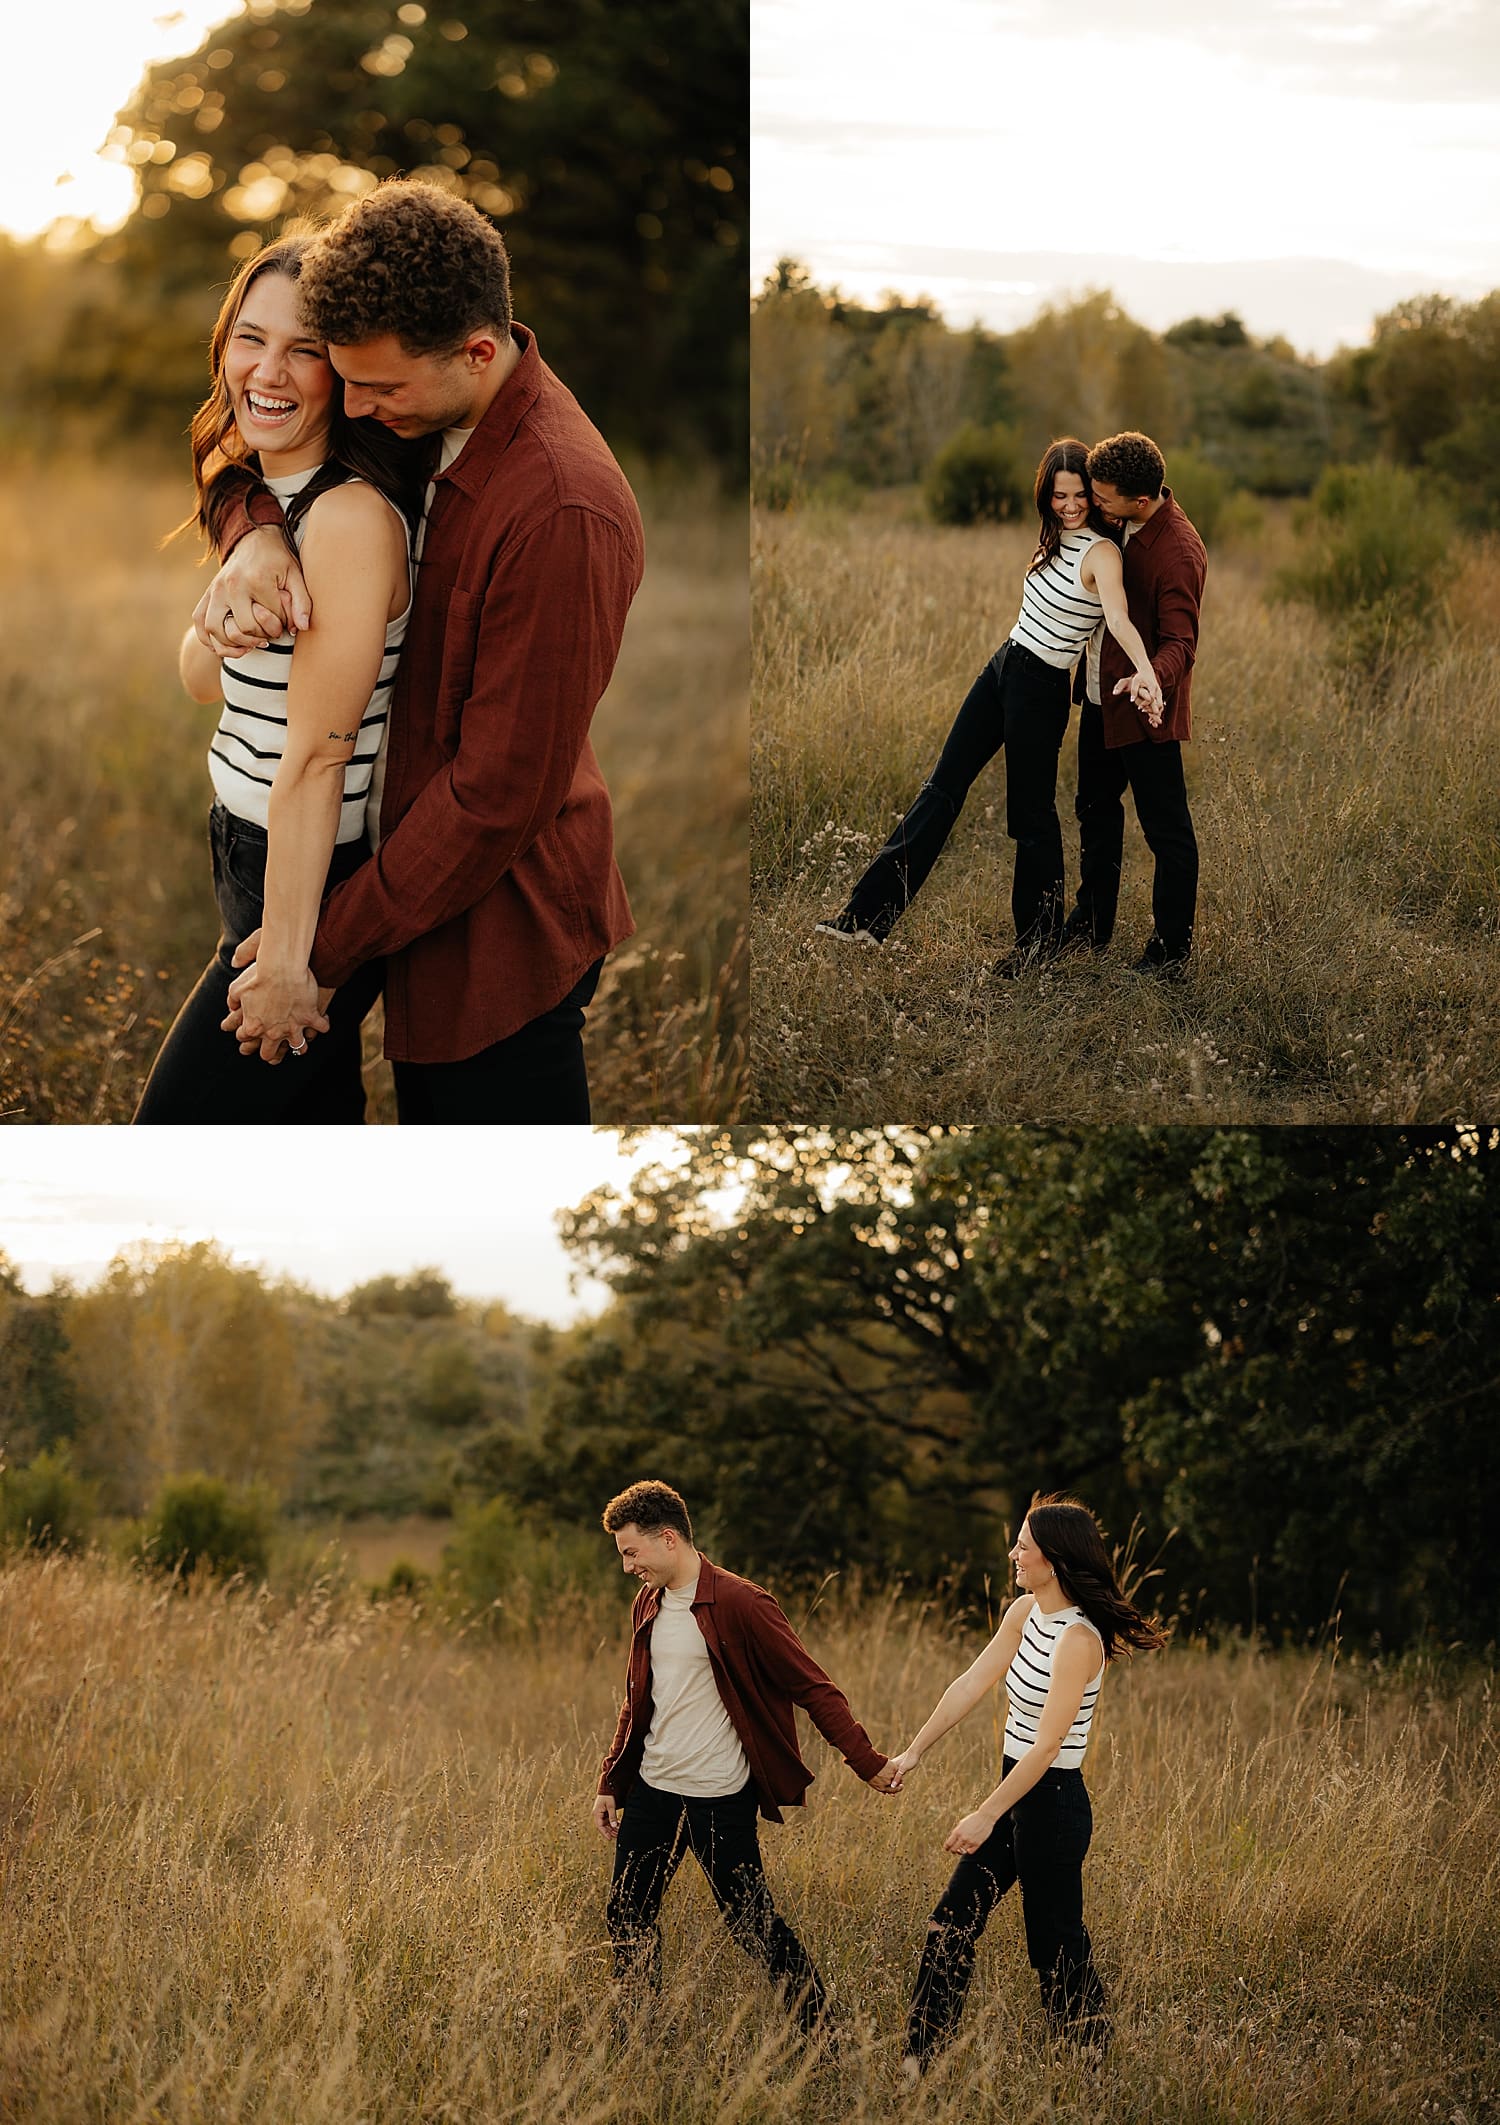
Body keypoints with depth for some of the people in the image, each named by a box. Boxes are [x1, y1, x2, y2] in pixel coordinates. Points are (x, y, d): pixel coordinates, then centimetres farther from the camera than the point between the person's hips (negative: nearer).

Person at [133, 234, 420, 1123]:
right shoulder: (254, 491, 7)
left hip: (313, 881, -9)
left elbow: (316, 759, -23)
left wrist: (284, 959, -20)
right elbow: (200, 677, 9)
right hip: (247, 851, 9)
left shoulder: (351, 516, -23)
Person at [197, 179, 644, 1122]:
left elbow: (499, 794, -27)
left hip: (499, 929, -9)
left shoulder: (562, 519, -31)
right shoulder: (420, 415, -3)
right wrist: (253, 537, -16)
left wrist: (325, 952, -19)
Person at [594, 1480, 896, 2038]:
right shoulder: (647, 1605, 9)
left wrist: (867, 1762, -16)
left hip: (720, 1800, -7)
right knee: (627, 1918, 10)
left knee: (750, 1922, 0)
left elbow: (813, 1687, -13)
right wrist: (610, 1783, 16)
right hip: (652, 1791, 7)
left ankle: (817, 2028, 14)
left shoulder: (739, 1605, -15)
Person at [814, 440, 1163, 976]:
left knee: (1030, 813, 2)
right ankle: (870, 913, 4)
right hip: (1002, 667, 9)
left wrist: (1145, 669, -50)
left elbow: (1118, 616, -36)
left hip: (1040, 689, -9)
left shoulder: (1100, 553, -18)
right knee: (941, 788, 5)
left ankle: (1039, 938, 19)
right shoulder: (1057, 540, 9)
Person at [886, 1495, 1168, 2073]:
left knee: (1056, 1949, 3)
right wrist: (914, 1752, 3)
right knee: (951, 1925, 11)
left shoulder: (1079, 1639, -23)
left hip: (1052, 1803, -9)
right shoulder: (1024, 1612, 3)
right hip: (1014, 1792, 9)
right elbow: (970, 1685, 7)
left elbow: (1046, 1745, -25)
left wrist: (986, 1815, -25)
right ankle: (917, 2061, 18)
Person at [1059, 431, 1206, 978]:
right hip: (1103, 695, 10)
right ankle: (1091, 923, 37)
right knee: (1095, 809, 21)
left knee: (1166, 830, -1)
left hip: (1145, 707, -10)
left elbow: (1180, 643, -29)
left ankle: (1171, 949, 8)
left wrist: (1152, 678, -48)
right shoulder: (1126, 523, -1)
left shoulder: (1177, 554, -27)